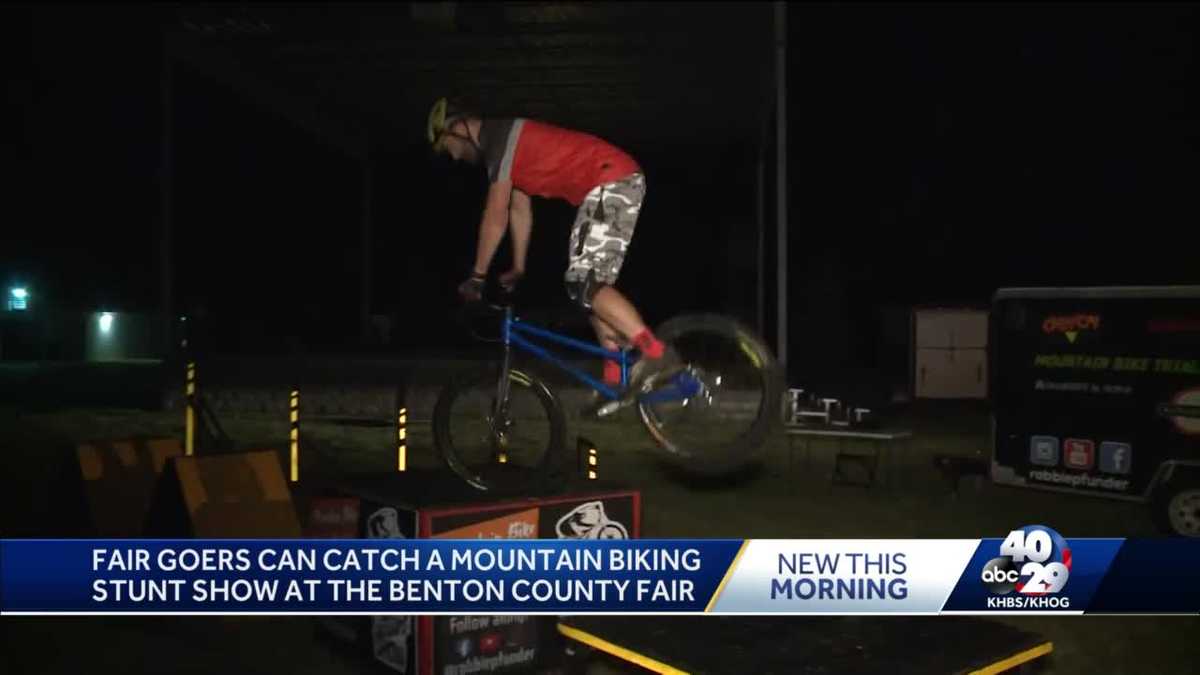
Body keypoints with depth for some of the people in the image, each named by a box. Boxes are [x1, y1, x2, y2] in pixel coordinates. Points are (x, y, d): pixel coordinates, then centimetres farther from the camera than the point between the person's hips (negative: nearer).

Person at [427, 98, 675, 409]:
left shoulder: (500, 137, -10)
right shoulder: (506, 142, 21)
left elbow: (495, 216, -12)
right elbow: (520, 209, 27)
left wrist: (477, 276, -4)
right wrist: (518, 269, 30)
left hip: (612, 181, -10)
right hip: (621, 182, 10)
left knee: (583, 283, -14)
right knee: (590, 283, 9)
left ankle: (656, 353, -20)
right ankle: (617, 380, 8)